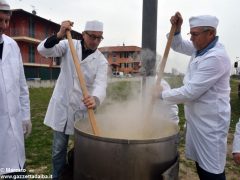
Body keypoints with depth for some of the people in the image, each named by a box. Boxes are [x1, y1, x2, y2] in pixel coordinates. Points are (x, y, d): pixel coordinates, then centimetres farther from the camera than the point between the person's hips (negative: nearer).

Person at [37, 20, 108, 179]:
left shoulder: (101, 61, -5)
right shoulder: (69, 45, 0)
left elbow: (100, 84, -19)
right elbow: (43, 50, -10)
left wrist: (95, 99, -41)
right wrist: (59, 35, -26)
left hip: (82, 108, 0)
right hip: (62, 105, 1)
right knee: (59, 148, 12)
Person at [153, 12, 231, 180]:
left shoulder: (215, 58, -24)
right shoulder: (202, 47, 5)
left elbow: (189, 92, -26)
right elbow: (178, 45, 17)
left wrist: (162, 94, -13)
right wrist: (176, 29, -3)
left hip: (210, 122, -9)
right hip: (198, 118, 9)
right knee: (201, 163, 20)